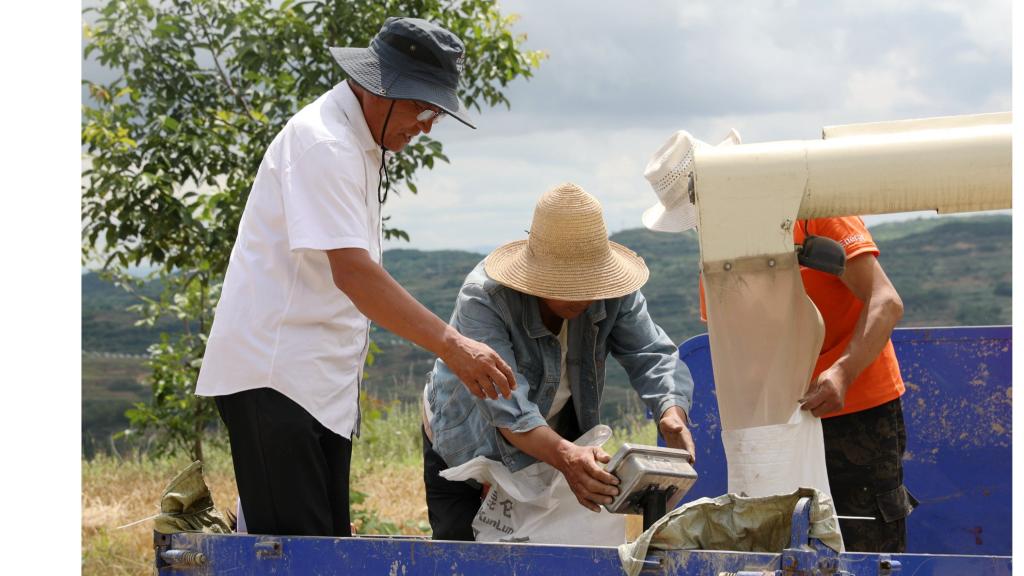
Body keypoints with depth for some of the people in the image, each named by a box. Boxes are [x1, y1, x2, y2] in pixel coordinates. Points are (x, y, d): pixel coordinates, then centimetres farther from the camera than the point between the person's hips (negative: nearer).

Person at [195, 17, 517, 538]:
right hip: (273, 377, -10)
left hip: (323, 386, 10)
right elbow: (351, 271, -27)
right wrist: (450, 344, -31)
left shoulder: (363, 145, 15)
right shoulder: (323, 143, -17)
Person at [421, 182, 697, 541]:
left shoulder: (613, 291, -18)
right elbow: (506, 404, -43)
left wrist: (673, 414, -47)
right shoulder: (482, 299, -33)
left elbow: (652, 357, -24)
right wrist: (564, 457, -59)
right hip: (469, 453, -4)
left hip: (551, 451, 4)